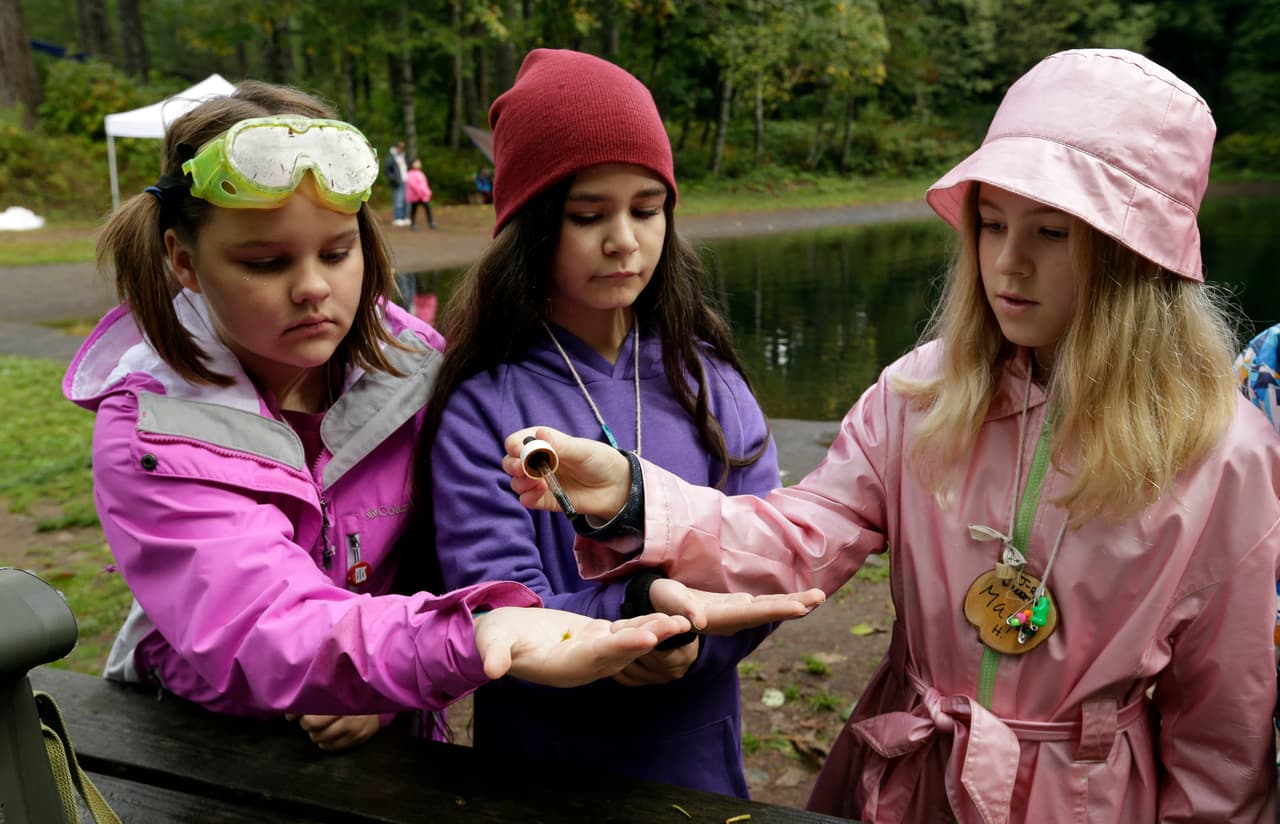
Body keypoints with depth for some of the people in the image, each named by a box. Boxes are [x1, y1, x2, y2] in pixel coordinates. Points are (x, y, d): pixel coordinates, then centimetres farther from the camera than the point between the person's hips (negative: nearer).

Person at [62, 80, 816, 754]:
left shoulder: (413, 365, -9)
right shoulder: (150, 430, -15)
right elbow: (258, 633, -29)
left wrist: (391, 681, -16)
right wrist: (469, 639, -46)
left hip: (385, 741, 2)